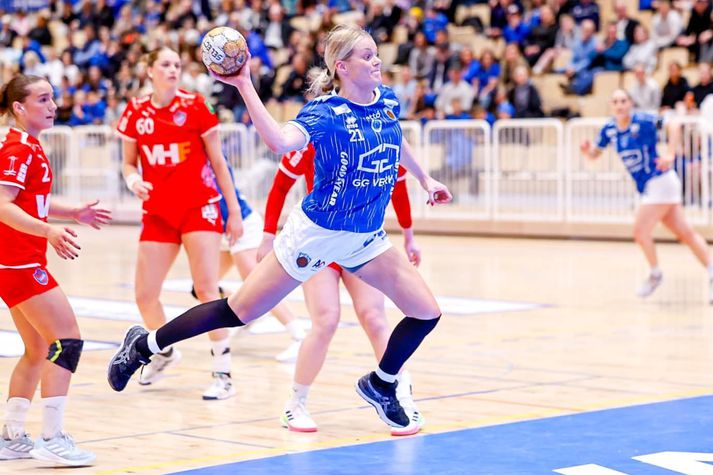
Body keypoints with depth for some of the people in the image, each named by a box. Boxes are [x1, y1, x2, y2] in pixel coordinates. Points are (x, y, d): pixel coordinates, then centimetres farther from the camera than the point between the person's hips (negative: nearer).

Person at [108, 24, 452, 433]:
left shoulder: (387, 100, -1)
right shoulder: (326, 112, -19)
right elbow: (281, 141, -40)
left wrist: (424, 178, 30)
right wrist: (245, 86, -43)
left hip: (367, 239, 6)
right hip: (317, 234, -6)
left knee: (427, 313, -1)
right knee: (239, 312, -2)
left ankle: (381, 385, 23)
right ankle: (144, 345, 16)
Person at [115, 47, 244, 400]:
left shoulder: (195, 106, -4)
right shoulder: (135, 112, 2)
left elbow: (217, 161, 1)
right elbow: (129, 162, 12)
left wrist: (234, 209, 0)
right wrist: (133, 179, -11)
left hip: (199, 208, -3)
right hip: (158, 213, 3)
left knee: (207, 289, -14)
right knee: (145, 296, 4)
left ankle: (223, 372, -9)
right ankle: (165, 351, 33)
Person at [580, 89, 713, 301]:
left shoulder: (641, 121, -18)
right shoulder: (609, 129, 3)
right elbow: (594, 154, 10)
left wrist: (670, 155, -32)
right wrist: (587, 150, -13)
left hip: (660, 182, -7)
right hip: (648, 188, 7)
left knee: (641, 233, -7)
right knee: (685, 233, 9)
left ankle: (655, 274, 16)